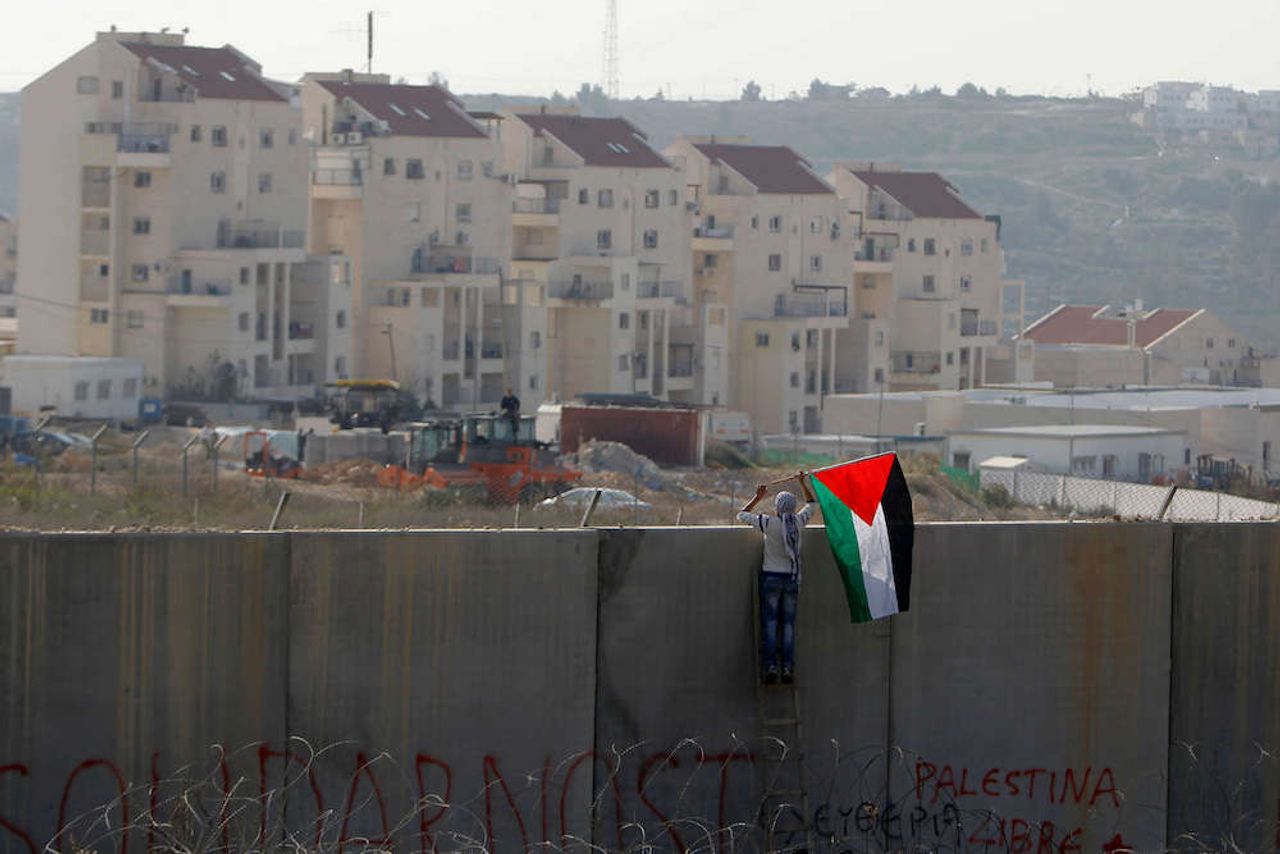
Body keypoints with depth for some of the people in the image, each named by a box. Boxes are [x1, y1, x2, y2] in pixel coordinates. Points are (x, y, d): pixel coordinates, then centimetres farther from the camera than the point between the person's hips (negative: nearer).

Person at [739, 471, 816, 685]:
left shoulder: (769, 523, -12)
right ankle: (788, 667, -2)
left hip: (771, 578, -3)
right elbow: (811, 505, 18)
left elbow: (742, 515, 2)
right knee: (788, 624, 5)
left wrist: (758, 497, 10)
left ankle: (770, 666, -11)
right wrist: (804, 483, 23)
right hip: (792, 579, 3)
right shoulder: (797, 522, -4)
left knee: (770, 622, -2)